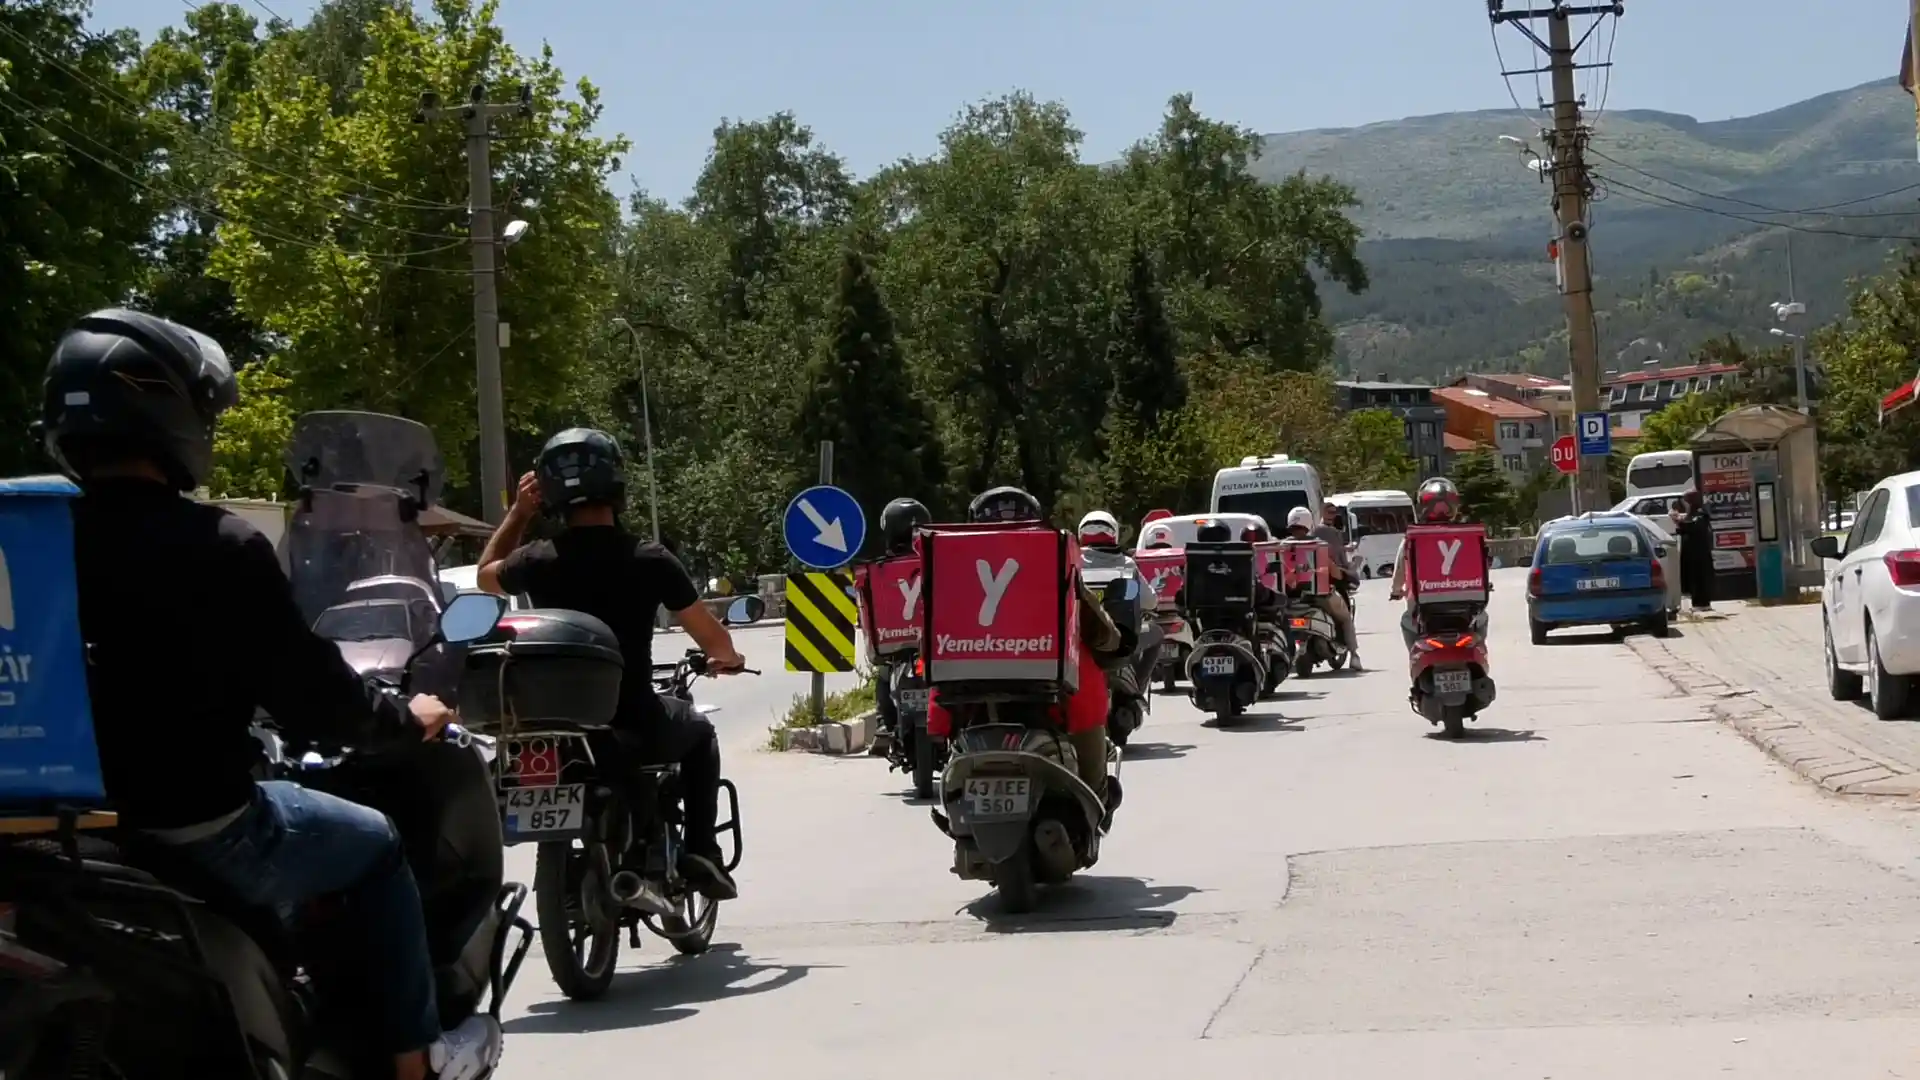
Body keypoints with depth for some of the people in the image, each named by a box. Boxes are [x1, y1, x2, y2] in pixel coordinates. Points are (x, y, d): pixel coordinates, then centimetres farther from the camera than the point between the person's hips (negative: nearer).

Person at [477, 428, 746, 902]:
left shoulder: (538, 561, -5)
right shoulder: (650, 561, -10)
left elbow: (486, 576, 20)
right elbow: (710, 637, 1)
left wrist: (519, 512, 24)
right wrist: (728, 659, 24)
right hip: (634, 727, -2)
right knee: (699, 731, 29)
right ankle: (702, 852, 16)